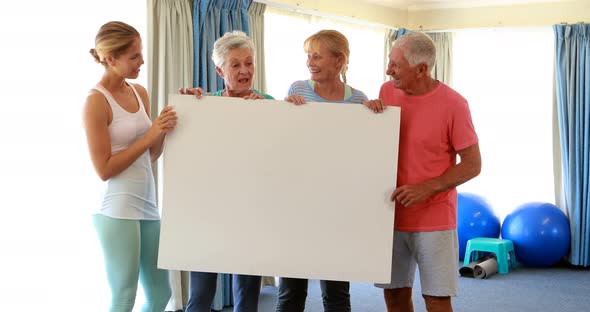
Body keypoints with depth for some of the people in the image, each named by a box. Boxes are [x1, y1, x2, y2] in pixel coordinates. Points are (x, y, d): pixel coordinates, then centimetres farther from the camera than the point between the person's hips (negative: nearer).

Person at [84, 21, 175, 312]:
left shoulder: (140, 93, 9)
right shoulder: (96, 101, -12)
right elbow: (104, 169, -14)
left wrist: (163, 130, -4)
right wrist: (150, 135, -16)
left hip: (147, 204, 7)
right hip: (116, 210, -7)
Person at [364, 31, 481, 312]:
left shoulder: (452, 104, -12)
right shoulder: (387, 91, 3)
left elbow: (472, 165, -9)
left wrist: (427, 188, -20)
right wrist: (371, 111, -7)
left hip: (434, 220, -4)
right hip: (392, 216, 4)